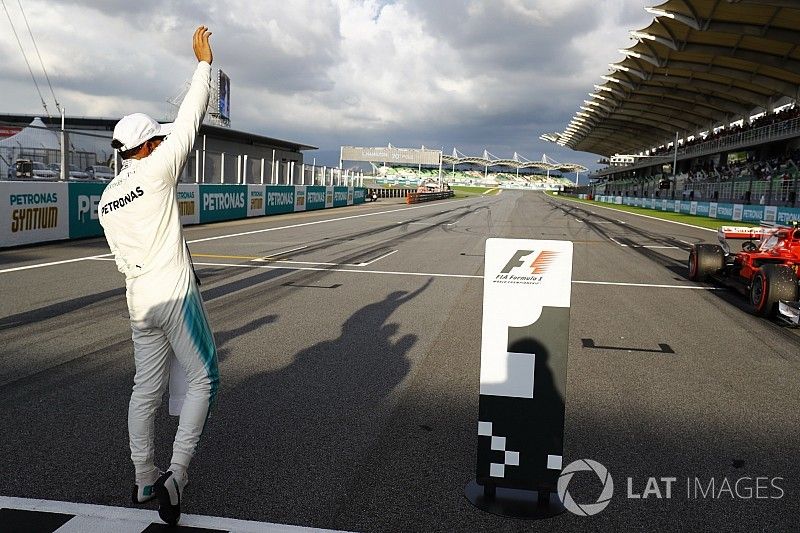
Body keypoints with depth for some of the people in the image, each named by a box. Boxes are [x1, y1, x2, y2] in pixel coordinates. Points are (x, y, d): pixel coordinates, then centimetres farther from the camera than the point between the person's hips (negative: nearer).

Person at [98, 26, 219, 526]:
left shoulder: (106, 199, 9)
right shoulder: (157, 171, -9)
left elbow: (125, 261, 14)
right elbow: (191, 118, -5)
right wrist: (204, 62, 3)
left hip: (139, 303, 7)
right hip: (176, 296, -7)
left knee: (147, 390, 14)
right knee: (204, 381, 3)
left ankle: (145, 482, 23)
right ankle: (175, 476, -4)